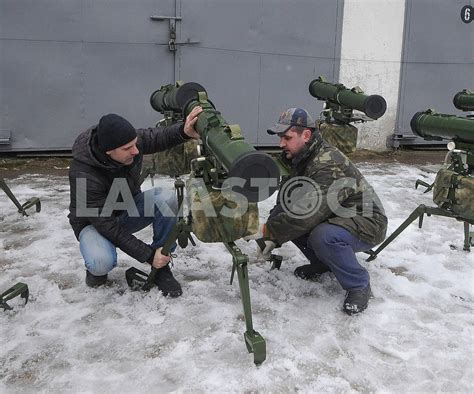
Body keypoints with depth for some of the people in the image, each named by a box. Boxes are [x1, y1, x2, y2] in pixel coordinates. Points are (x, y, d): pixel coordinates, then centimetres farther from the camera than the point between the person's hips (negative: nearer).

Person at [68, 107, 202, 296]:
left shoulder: (130, 142, -22)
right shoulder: (82, 174, -34)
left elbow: (161, 136, -7)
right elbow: (106, 226, -30)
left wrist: (184, 131, -33)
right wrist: (148, 255, -29)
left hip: (128, 209, 5)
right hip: (94, 222, -4)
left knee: (166, 198, -26)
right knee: (102, 263, -37)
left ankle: (161, 268, -9)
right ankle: (95, 267, 4)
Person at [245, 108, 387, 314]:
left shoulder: (329, 164, -29)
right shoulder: (300, 159, 1)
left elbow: (308, 213, -38)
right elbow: (285, 201, 1)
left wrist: (266, 230, -30)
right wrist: (272, 238, -12)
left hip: (366, 224, -8)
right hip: (333, 217, 8)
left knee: (323, 236, -36)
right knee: (286, 217, -9)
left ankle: (359, 285, -10)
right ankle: (322, 263, 12)